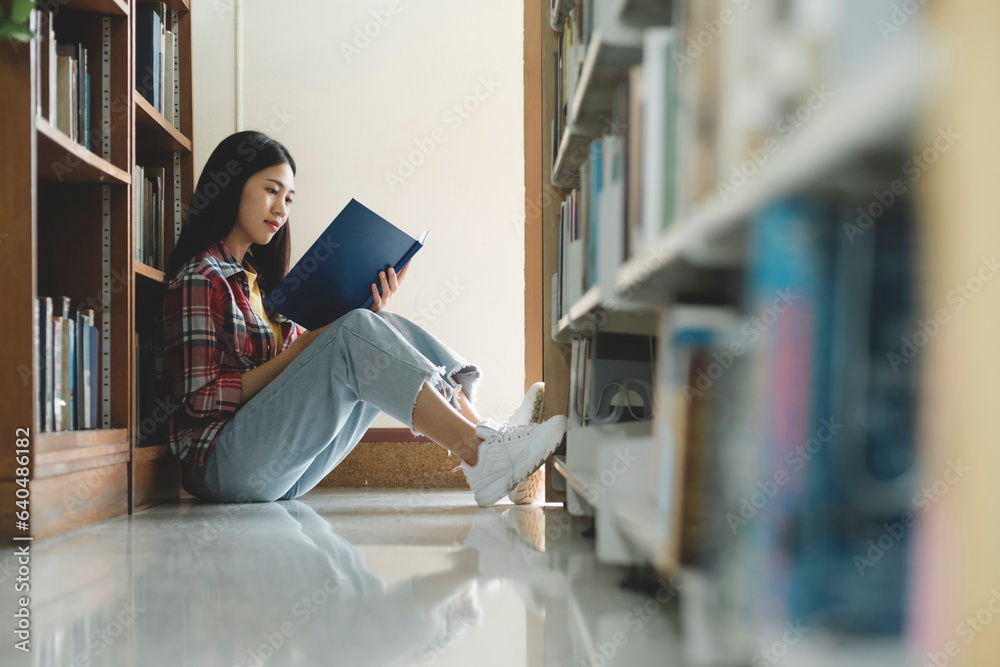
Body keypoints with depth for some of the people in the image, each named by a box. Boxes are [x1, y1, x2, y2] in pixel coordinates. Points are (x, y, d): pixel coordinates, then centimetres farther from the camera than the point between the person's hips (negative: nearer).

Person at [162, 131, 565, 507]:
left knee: (385, 330, -6)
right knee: (357, 333, -24)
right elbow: (200, 400, -14)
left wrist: (370, 317, -3)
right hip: (224, 463, -8)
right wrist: (300, 350, -15)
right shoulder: (199, 279, -5)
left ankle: (485, 432, -22)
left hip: (280, 473, 8)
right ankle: (480, 457, -32)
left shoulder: (259, 278, 21)